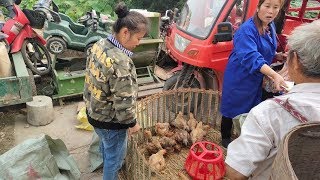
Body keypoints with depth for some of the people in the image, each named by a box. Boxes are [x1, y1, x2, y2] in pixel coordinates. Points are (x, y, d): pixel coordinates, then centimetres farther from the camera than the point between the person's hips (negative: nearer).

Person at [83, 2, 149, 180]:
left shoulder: (99, 44, -6)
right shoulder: (120, 62, -34)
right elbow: (124, 101, -28)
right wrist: (132, 123, -11)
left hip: (93, 111, 9)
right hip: (110, 120, -9)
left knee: (105, 145, 34)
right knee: (115, 155, 16)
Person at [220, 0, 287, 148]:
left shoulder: (270, 27, 4)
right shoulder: (247, 29, -24)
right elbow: (250, 57, -37)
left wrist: (278, 56, -1)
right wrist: (274, 75, -47)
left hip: (256, 79, 8)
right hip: (239, 79, -8)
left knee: (251, 109, 19)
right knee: (233, 108, 7)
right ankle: (225, 138, 28)